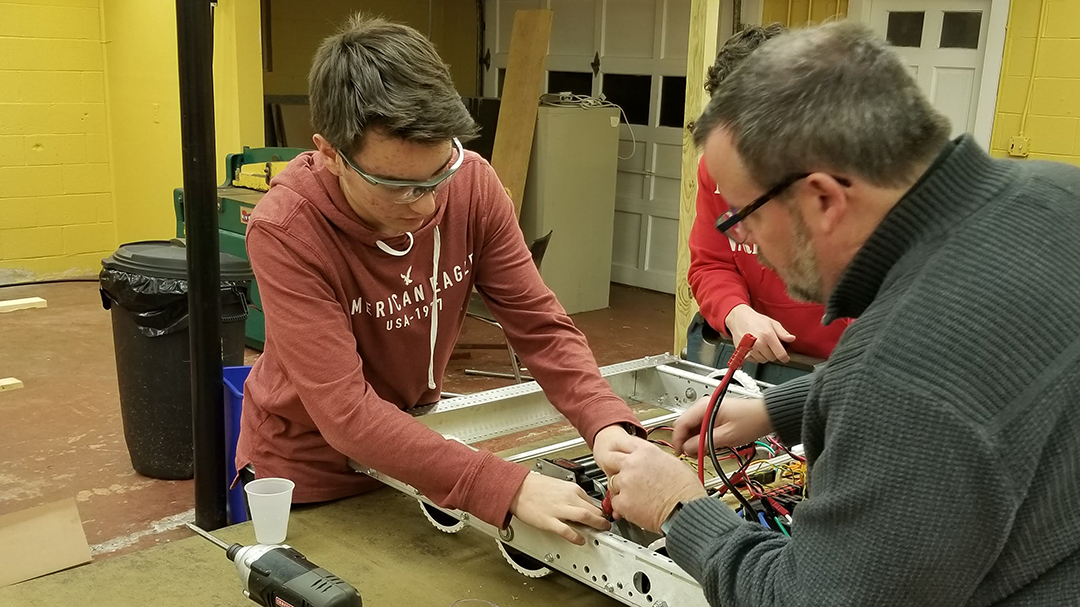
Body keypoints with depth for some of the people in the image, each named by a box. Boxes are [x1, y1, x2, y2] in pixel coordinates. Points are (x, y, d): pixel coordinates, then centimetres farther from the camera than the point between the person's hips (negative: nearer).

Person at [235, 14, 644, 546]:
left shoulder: (473, 184, -19)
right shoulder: (284, 231, -31)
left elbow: (540, 326, -15)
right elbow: (346, 413, -36)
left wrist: (608, 426, -32)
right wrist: (508, 488, -43)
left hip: (415, 453, 4)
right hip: (305, 474, -4)